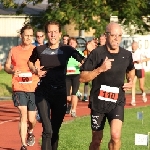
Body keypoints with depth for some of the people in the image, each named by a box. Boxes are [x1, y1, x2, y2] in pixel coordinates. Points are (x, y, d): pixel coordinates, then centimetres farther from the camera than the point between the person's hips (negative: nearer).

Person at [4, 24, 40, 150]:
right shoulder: (14, 51, 6)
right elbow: (6, 66, 14)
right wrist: (12, 71, -8)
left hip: (34, 89, 0)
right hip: (19, 88, 0)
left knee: (31, 119, 5)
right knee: (23, 114, -14)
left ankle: (30, 132, 41)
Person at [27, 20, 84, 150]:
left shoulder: (66, 50, -3)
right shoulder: (39, 50, -1)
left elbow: (84, 61, -8)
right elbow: (30, 62, 19)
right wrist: (35, 71, 0)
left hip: (60, 92, 1)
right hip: (43, 92, -1)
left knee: (55, 130, 12)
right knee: (48, 130, -14)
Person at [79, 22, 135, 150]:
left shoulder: (127, 55, -1)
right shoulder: (97, 53, -13)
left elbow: (131, 69, 24)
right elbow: (82, 78, -13)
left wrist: (131, 81, 4)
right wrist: (100, 69, -25)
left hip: (117, 102, 1)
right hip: (98, 102, -1)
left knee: (116, 135, -21)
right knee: (97, 140, 11)